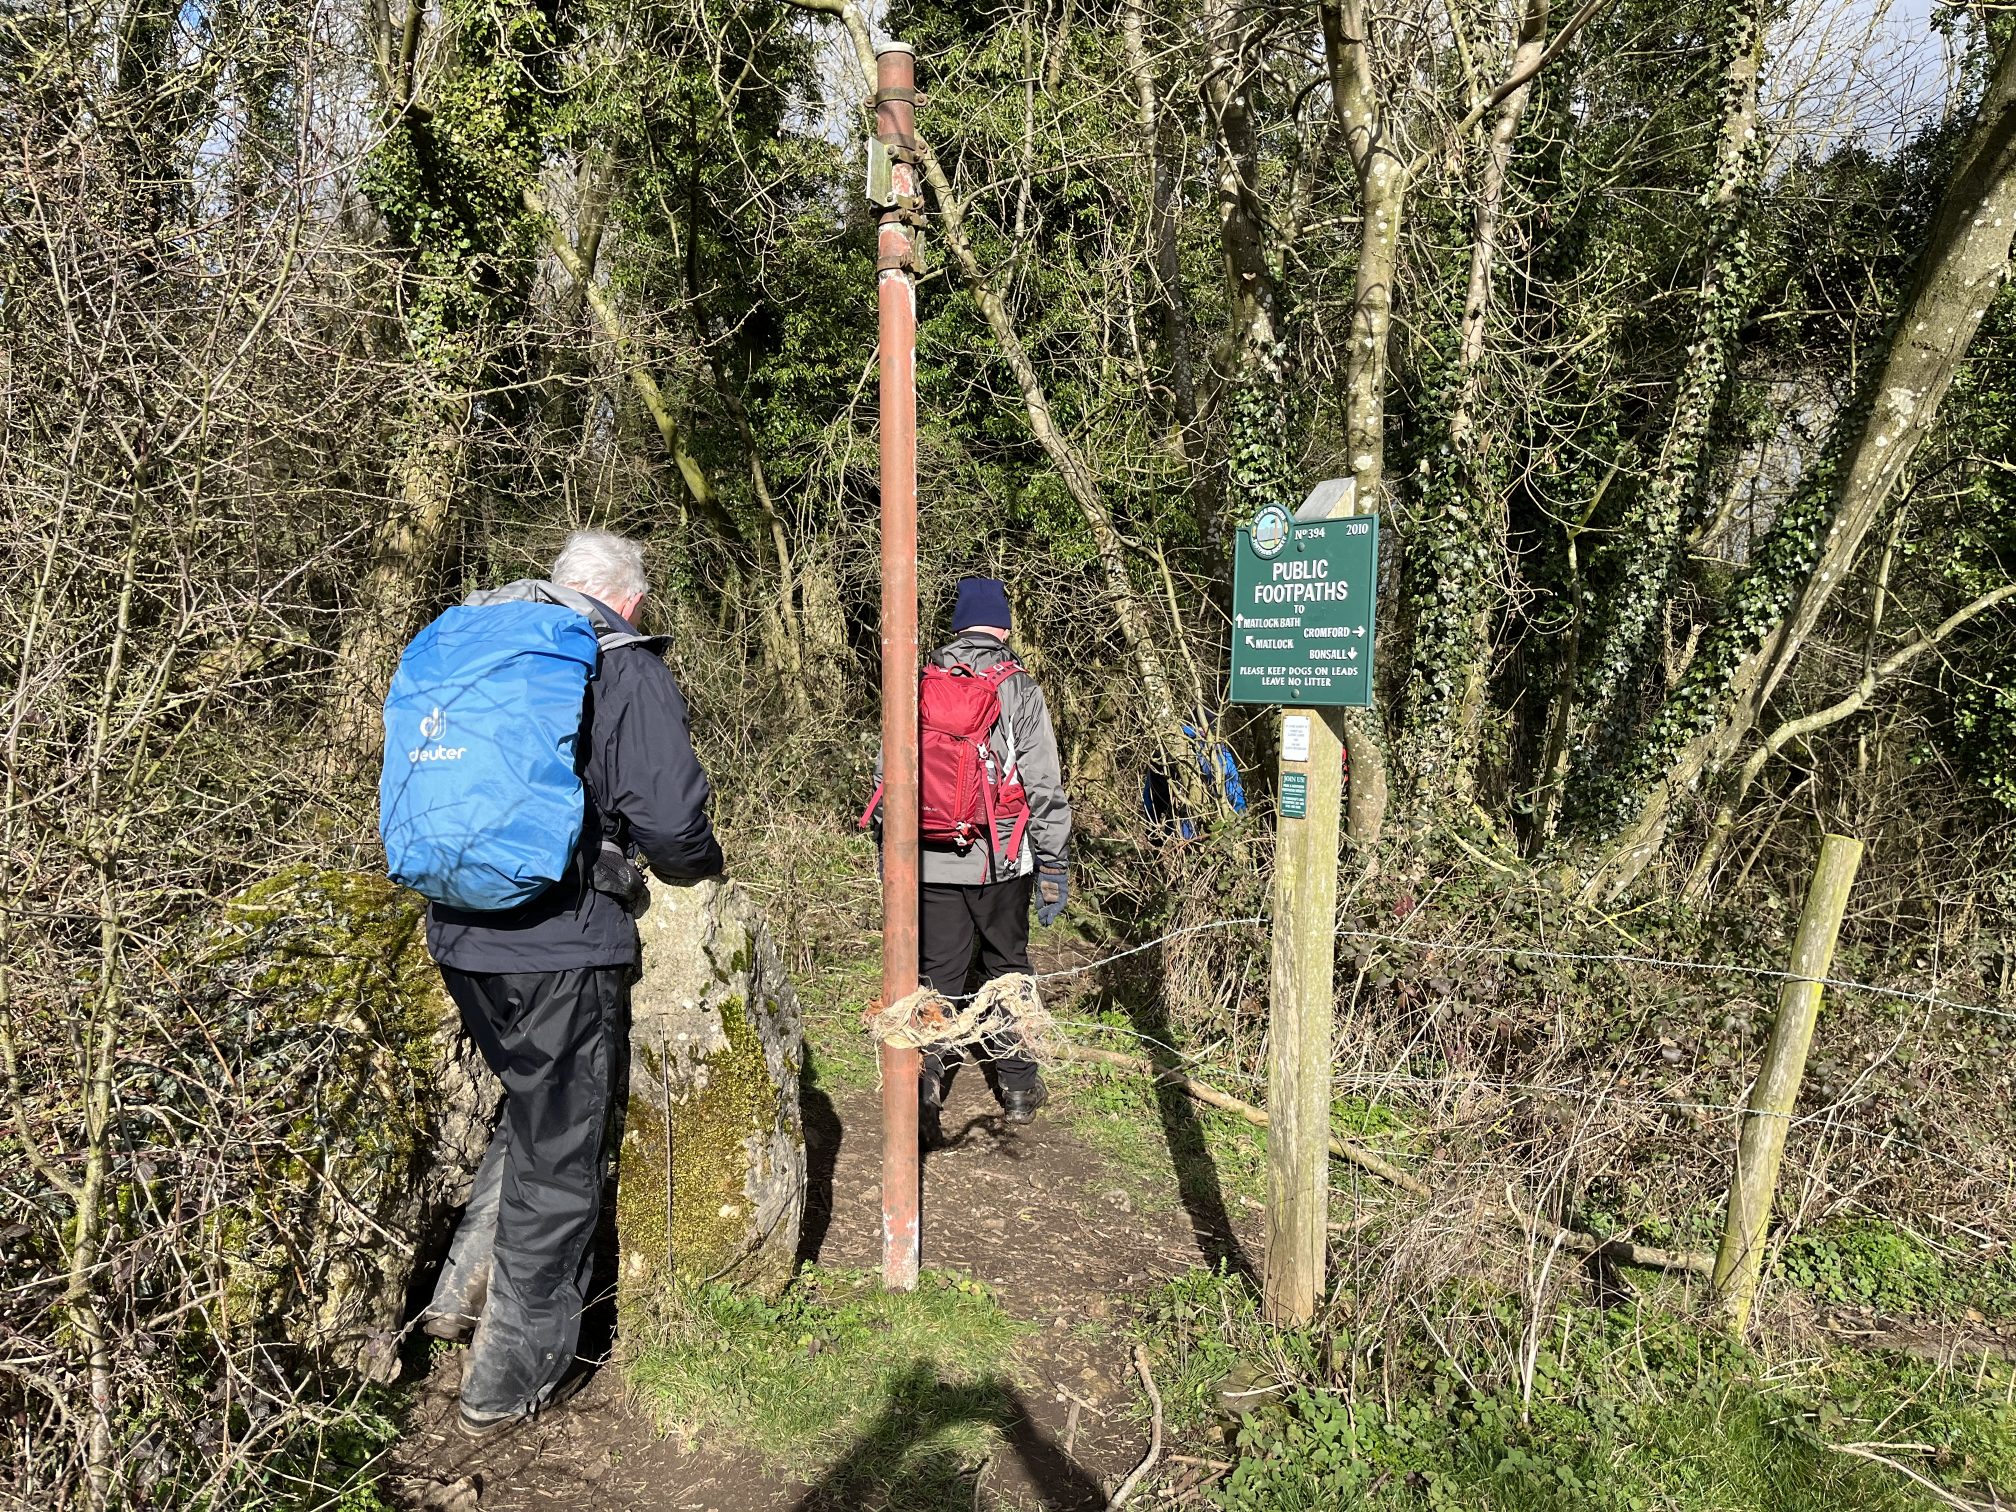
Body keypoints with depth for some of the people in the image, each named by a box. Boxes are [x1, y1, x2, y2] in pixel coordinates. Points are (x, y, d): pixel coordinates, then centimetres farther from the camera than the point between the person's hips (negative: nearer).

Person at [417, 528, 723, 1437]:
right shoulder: (628, 671, -8)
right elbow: (669, 822, -15)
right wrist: (703, 866, 6)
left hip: (459, 937, 7)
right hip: (560, 951, -7)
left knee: (532, 1115, 28)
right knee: (558, 1160, 8)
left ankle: (466, 1292, 29)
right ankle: (507, 1387, 19)